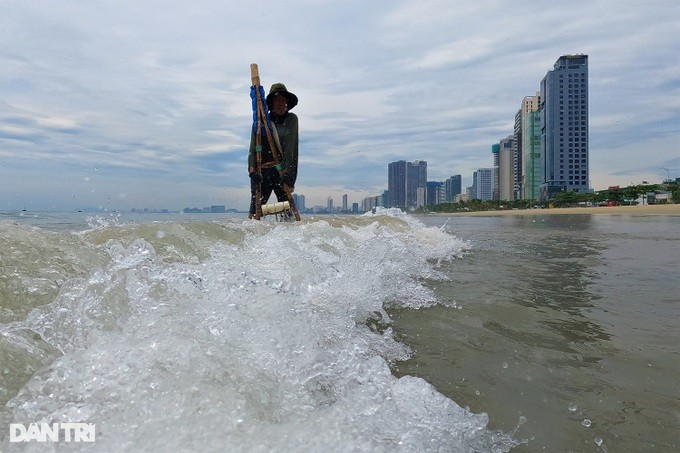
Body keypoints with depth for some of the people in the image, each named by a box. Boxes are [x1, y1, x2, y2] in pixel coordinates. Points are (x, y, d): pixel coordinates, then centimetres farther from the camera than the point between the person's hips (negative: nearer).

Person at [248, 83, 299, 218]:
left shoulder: (291, 119, 9)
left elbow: (291, 149, -3)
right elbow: (253, 148, 1)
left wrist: (287, 173, -16)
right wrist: (252, 170, -16)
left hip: (283, 171, 0)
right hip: (261, 172, 0)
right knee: (255, 209, -8)